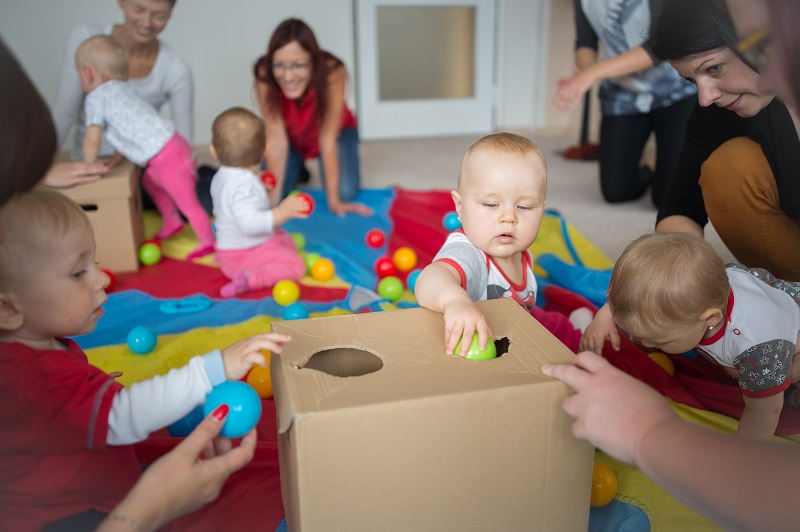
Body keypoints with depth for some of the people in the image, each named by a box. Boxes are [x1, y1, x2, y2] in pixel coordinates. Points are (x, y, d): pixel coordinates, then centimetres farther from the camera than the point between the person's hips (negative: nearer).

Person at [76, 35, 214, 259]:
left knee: (187, 202, -2)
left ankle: (207, 242, 6)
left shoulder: (95, 97, -6)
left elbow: (92, 139, -9)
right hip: (174, 145, 10)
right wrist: (116, 158, 31)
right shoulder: (122, 89, 20)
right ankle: (172, 223, 39)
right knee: (149, 181, 31)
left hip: (165, 157, -10)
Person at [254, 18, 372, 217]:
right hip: (291, 135, 1)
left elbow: (327, 137, -34)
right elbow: (276, 139, -30)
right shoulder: (264, 76, -35)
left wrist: (334, 200, -31)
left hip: (336, 131, -1)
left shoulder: (331, 71, -39)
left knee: (345, 193, -20)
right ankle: (297, 169, 19)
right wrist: (272, 200, -31)